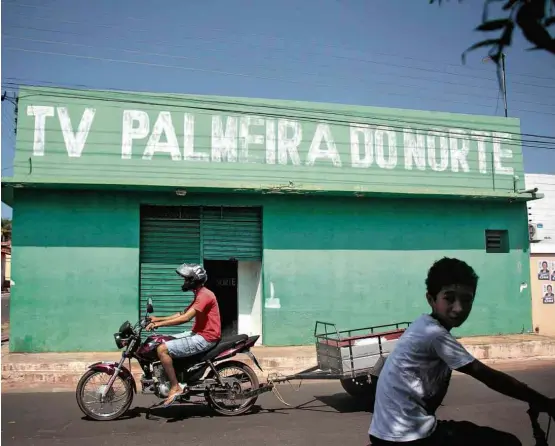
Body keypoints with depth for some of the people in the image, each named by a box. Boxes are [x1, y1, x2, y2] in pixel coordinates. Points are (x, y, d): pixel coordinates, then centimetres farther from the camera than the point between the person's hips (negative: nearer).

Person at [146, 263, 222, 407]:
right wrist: (158, 319, 11)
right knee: (164, 341, 16)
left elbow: (185, 318, -26)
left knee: (162, 349, -18)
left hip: (205, 338, -11)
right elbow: (182, 314, 18)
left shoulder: (204, 295, -17)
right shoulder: (200, 295, 17)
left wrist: (159, 324, -23)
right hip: (198, 334, 11)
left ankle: (175, 387, -12)